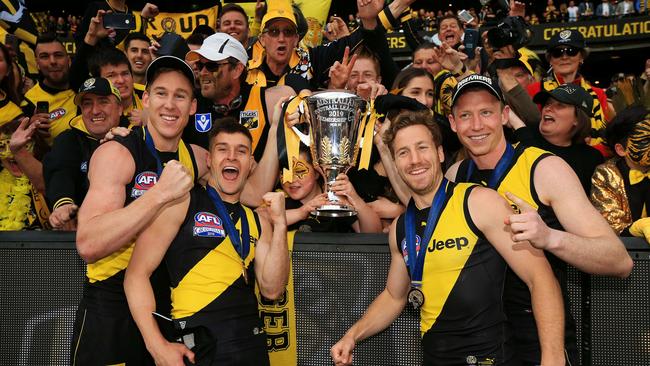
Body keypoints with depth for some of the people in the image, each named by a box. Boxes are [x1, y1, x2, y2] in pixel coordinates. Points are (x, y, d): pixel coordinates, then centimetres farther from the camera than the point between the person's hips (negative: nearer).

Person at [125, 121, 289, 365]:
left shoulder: (257, 222, 11)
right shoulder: (182, 202, -4)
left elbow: (272, 290, 2)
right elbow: (137, 274, -8)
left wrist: (280, 224, -5)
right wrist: (158, 346, -16)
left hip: (253, 345, 5)